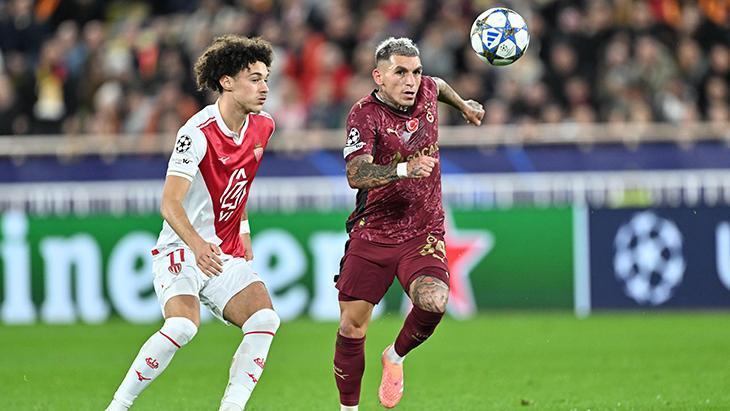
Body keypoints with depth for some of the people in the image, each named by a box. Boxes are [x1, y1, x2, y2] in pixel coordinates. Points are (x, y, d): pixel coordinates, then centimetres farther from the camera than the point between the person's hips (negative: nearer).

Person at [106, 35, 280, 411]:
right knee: (182, 326, -30)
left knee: (264, 318, -17)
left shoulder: (261, 127, 6)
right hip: (181, 251, -7)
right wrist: (197, 244, -42)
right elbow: (170, 203, -26)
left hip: (226, 255, 7)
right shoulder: (197, 133, -18)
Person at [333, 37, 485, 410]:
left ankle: (395, 357, 5)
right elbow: (356, 175, -28)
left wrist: (463, 104, 45)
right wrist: (404, 169, -42)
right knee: (351, 327, -2)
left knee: (434, 302, -25)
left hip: (424, 235, 2)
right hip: (371, 235, -2)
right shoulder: (365, 114, -14)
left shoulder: (425, 91, 1)